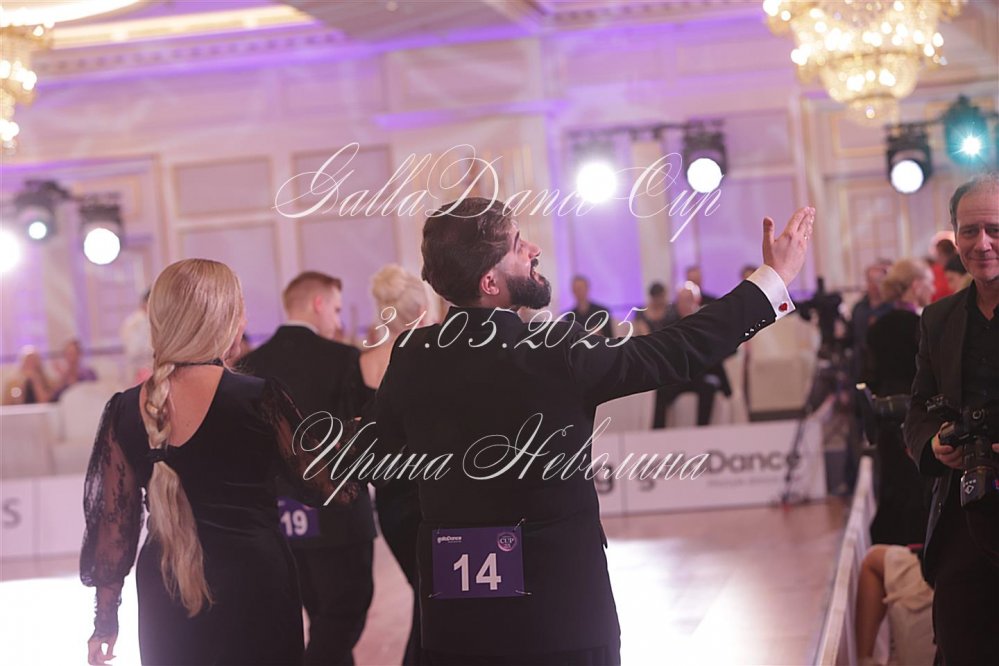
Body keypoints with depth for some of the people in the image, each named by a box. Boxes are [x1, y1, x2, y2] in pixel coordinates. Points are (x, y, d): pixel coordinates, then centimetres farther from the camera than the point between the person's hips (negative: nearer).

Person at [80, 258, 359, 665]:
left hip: (163, 600, 3)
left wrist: (105, 620, 12)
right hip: (253, 580, -3)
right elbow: (331, 487, -1)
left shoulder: (125, 412, -2)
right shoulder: (260, 399, -11)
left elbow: (114, 523, 3)